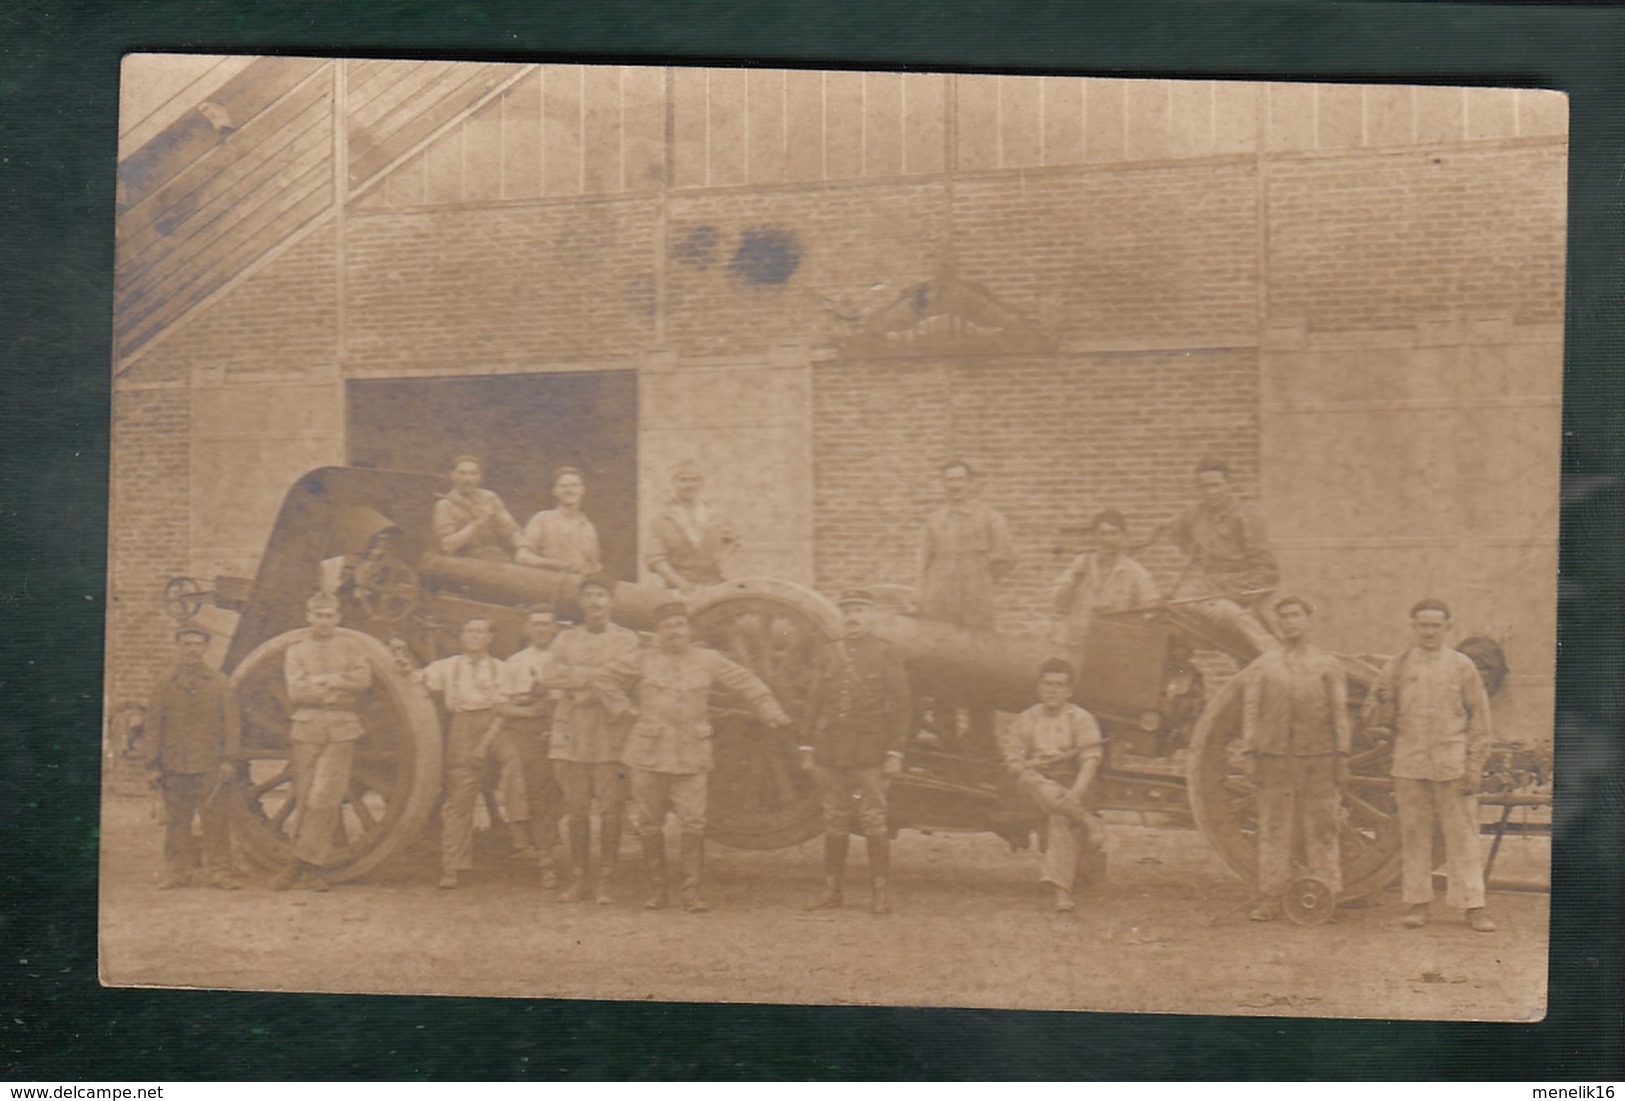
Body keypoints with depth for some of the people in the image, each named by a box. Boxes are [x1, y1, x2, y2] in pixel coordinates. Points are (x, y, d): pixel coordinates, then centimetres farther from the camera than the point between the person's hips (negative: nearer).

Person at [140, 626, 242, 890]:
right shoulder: (165, 682, 4)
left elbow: (230, 723, 3)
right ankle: (178, 871, 16)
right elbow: (153, 725, 5)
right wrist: (151, 765, 2)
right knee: (177, 821, 6)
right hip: (174, 766, 1)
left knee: (216, 819, -1)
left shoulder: (219, 681, 4)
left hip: (210, 765, -1)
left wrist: (229, 759, -3)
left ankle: (219, 870, 6)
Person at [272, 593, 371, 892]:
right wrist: (339, 691, -6)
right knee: (306, 799, -2)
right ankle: (310, 866, 7)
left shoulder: (350, 648, 14)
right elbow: (296, 690, -4)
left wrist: (321, 680, -6)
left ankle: (303, 862, -6)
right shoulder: (295, 651, 12)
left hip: (342, 729, 0)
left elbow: (363, 679, -4)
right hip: (306, 728, 0)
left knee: (325, 798, -10)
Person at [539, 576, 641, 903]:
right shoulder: (565, 640, 14)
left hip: (611, 736, -2)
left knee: (610, 812, -3)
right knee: (576, 811, 3)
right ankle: (578, 878, 12)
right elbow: (547, 675, -3)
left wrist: (575, 679, -11)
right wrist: (594, 675, -11)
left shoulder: (626, 639, 7)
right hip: (571, 736, 2)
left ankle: (606, 881, 4)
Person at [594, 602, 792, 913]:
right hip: (649, 754, 1)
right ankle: (657, 889, 17)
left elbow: (747, 684, 12)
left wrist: (773, 714, 7)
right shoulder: (642, 660, 7)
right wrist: (626, 710, 3)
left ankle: (692, 891, 1)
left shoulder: (708, 660, 9)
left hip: (691, 757, 0)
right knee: (650, 826, 4)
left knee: (693, 825, -9)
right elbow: (603, 678, 10)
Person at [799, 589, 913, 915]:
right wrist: (807, 747, 8)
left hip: (869, 753, -3)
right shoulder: (828, 654, 11)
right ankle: (831, 891, 14)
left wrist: (895, 752, -7)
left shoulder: (886, 653, 1)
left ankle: (879, 894, 3)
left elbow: (901, 706, -2)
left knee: (874, 823, -3)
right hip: (830, 752, 4)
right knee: (835, 824, 8)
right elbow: (814, 702, 14)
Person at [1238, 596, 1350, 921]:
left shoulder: (1329, 666, 10)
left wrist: (1341, 757, 0)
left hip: (1317, 757, 0)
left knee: (1320, 828, 2)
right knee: (1273, 828, 0)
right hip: (1274, 757, 0)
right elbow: (1250, 711, 7)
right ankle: (1270, 900, 4)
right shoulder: (1262, 667, 10)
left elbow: (1339, 712, 7)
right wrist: (1250, 754, -2)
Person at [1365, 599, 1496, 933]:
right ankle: (1419, 902, 15)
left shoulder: (1462, 666, 4)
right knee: (1414, 835, 5)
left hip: (1452, 765, -1)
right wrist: (1382, 700, -15)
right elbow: (1376, 719, 8)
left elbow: (1479, 717, 5)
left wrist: (1474, 766, -1)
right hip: (1409, 765, 1)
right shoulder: (1397, 668, 7)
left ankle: (1473, 905, 6)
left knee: (1462, 836, 0)